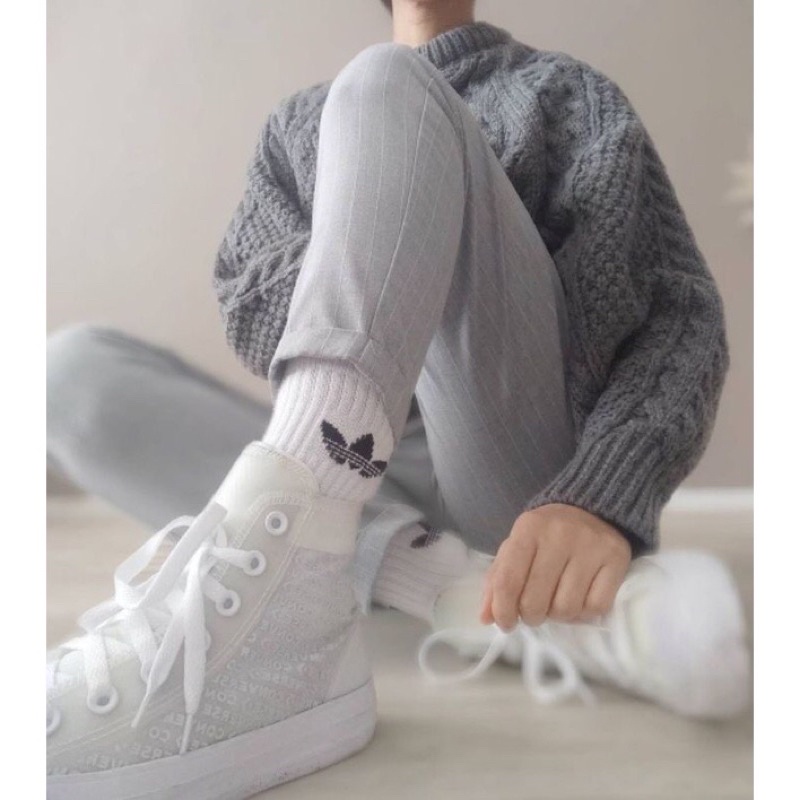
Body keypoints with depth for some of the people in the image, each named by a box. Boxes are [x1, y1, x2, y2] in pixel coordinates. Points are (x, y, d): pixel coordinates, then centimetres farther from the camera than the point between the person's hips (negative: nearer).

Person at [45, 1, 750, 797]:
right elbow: (247, 311, 8)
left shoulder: (574, 95, 13)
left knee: (382, 87, -16)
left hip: (518, 483, -3)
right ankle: (463, 585, -31)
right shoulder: (298, 120, 24)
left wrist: (602, 494, -22)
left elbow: (684, 311, -2)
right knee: (71, 366, -12)